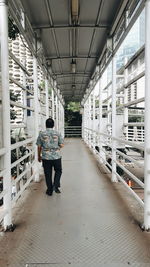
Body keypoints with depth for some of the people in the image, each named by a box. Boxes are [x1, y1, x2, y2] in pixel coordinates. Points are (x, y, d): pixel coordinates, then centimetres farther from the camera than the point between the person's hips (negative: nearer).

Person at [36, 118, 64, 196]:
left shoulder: (41, 134, -1)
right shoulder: (57, 133, -1)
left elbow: (39, 146, 1)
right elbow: (61, 145, -1)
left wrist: (39, 156, 13)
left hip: (46, 157, 0)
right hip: (56, 156, 0)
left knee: (48, 174, 10)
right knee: (58, 171, 20)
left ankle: (50, 190, 19)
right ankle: (55, 185, 7)